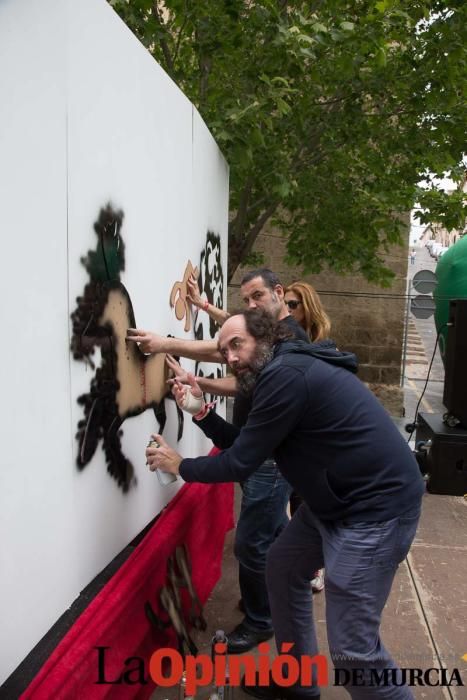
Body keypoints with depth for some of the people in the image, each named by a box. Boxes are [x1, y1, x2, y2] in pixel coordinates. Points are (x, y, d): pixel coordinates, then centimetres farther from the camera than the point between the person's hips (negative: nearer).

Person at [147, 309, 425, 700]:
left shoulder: (285, 375, -21)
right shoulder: (284, 371, 11)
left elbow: (240, 463, -17)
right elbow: (245, 445, 15)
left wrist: (180, 466, -1)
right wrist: (201, 413, 4)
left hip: (376, 506, -11)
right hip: (337, 500, 11)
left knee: (352, 645, -7)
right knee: (283, 567, 20)